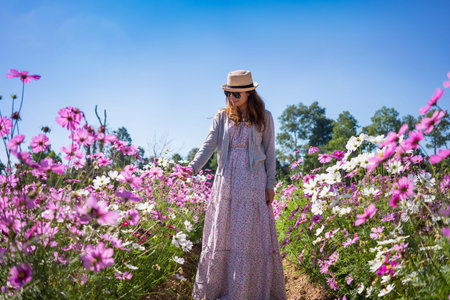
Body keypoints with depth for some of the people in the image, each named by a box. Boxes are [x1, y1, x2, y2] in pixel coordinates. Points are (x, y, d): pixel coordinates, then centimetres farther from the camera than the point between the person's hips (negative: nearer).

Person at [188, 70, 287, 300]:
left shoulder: (264, 117, 3)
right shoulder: (222, 116, 7)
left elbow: (269, 152, 4)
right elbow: (209, 145, -2)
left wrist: (270, 185, -1)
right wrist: (192, 168, -18)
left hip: (252, 181, -2)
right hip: (226, 181, 2)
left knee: (250, 234, 0)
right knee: (222, 234, 5)